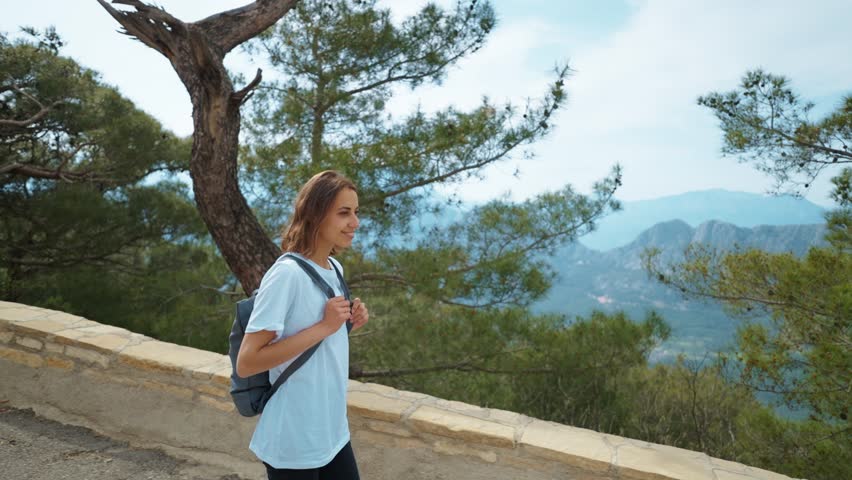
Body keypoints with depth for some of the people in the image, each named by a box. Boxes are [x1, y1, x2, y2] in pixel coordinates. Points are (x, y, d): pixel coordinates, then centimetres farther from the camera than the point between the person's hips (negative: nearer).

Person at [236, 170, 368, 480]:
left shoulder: (335, 269, 3)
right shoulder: (287, 274, -22)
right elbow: (246, 363, -23)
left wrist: (348, 322, -4)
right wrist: (323, 327, -26)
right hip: (293, 442, -7)